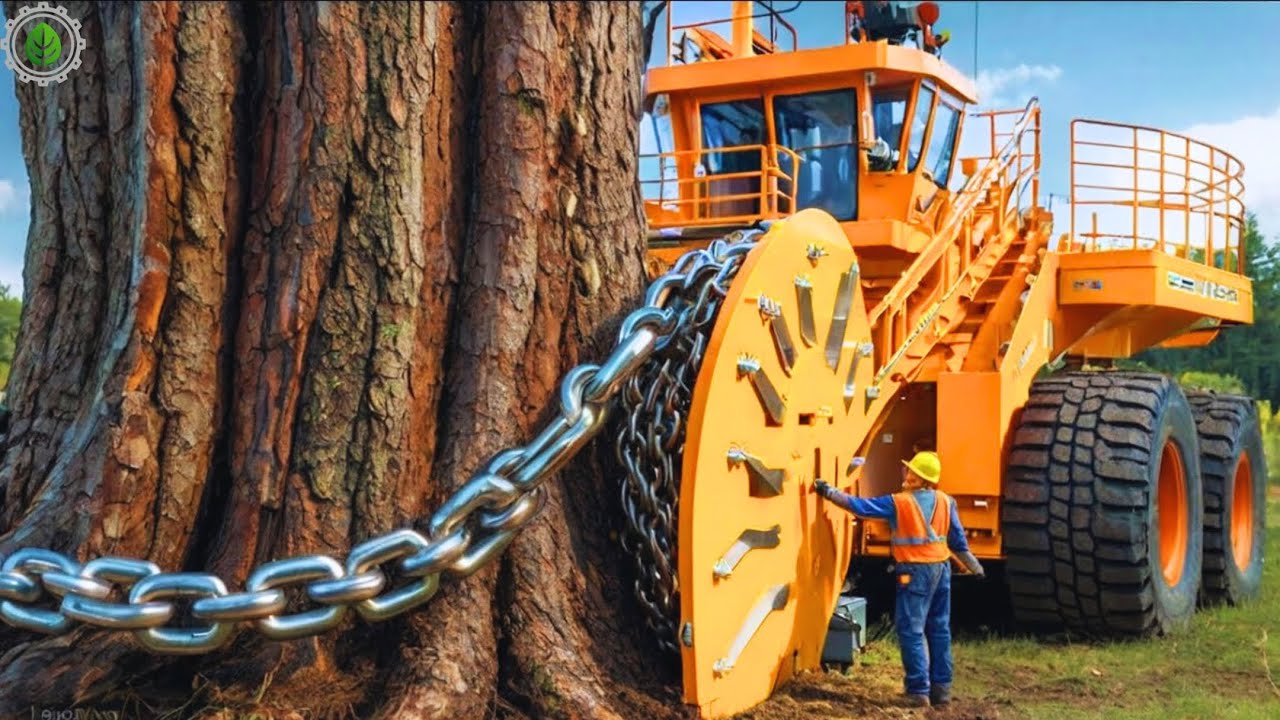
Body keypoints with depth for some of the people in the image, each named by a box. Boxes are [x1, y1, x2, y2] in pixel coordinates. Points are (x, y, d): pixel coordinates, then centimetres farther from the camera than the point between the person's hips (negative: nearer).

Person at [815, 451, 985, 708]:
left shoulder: (898, 503, -9)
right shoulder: (945, 501, 5)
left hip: (915, 571, -6)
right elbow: (958, 541, 9)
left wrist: (828, 491, 0)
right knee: (939, 629, 13)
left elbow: (861, 506, -8)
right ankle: (941, 688, 18)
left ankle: (918, 691, -5)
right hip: (941, 568, 6)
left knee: (911, 630, -2)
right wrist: (974, 566, 21)